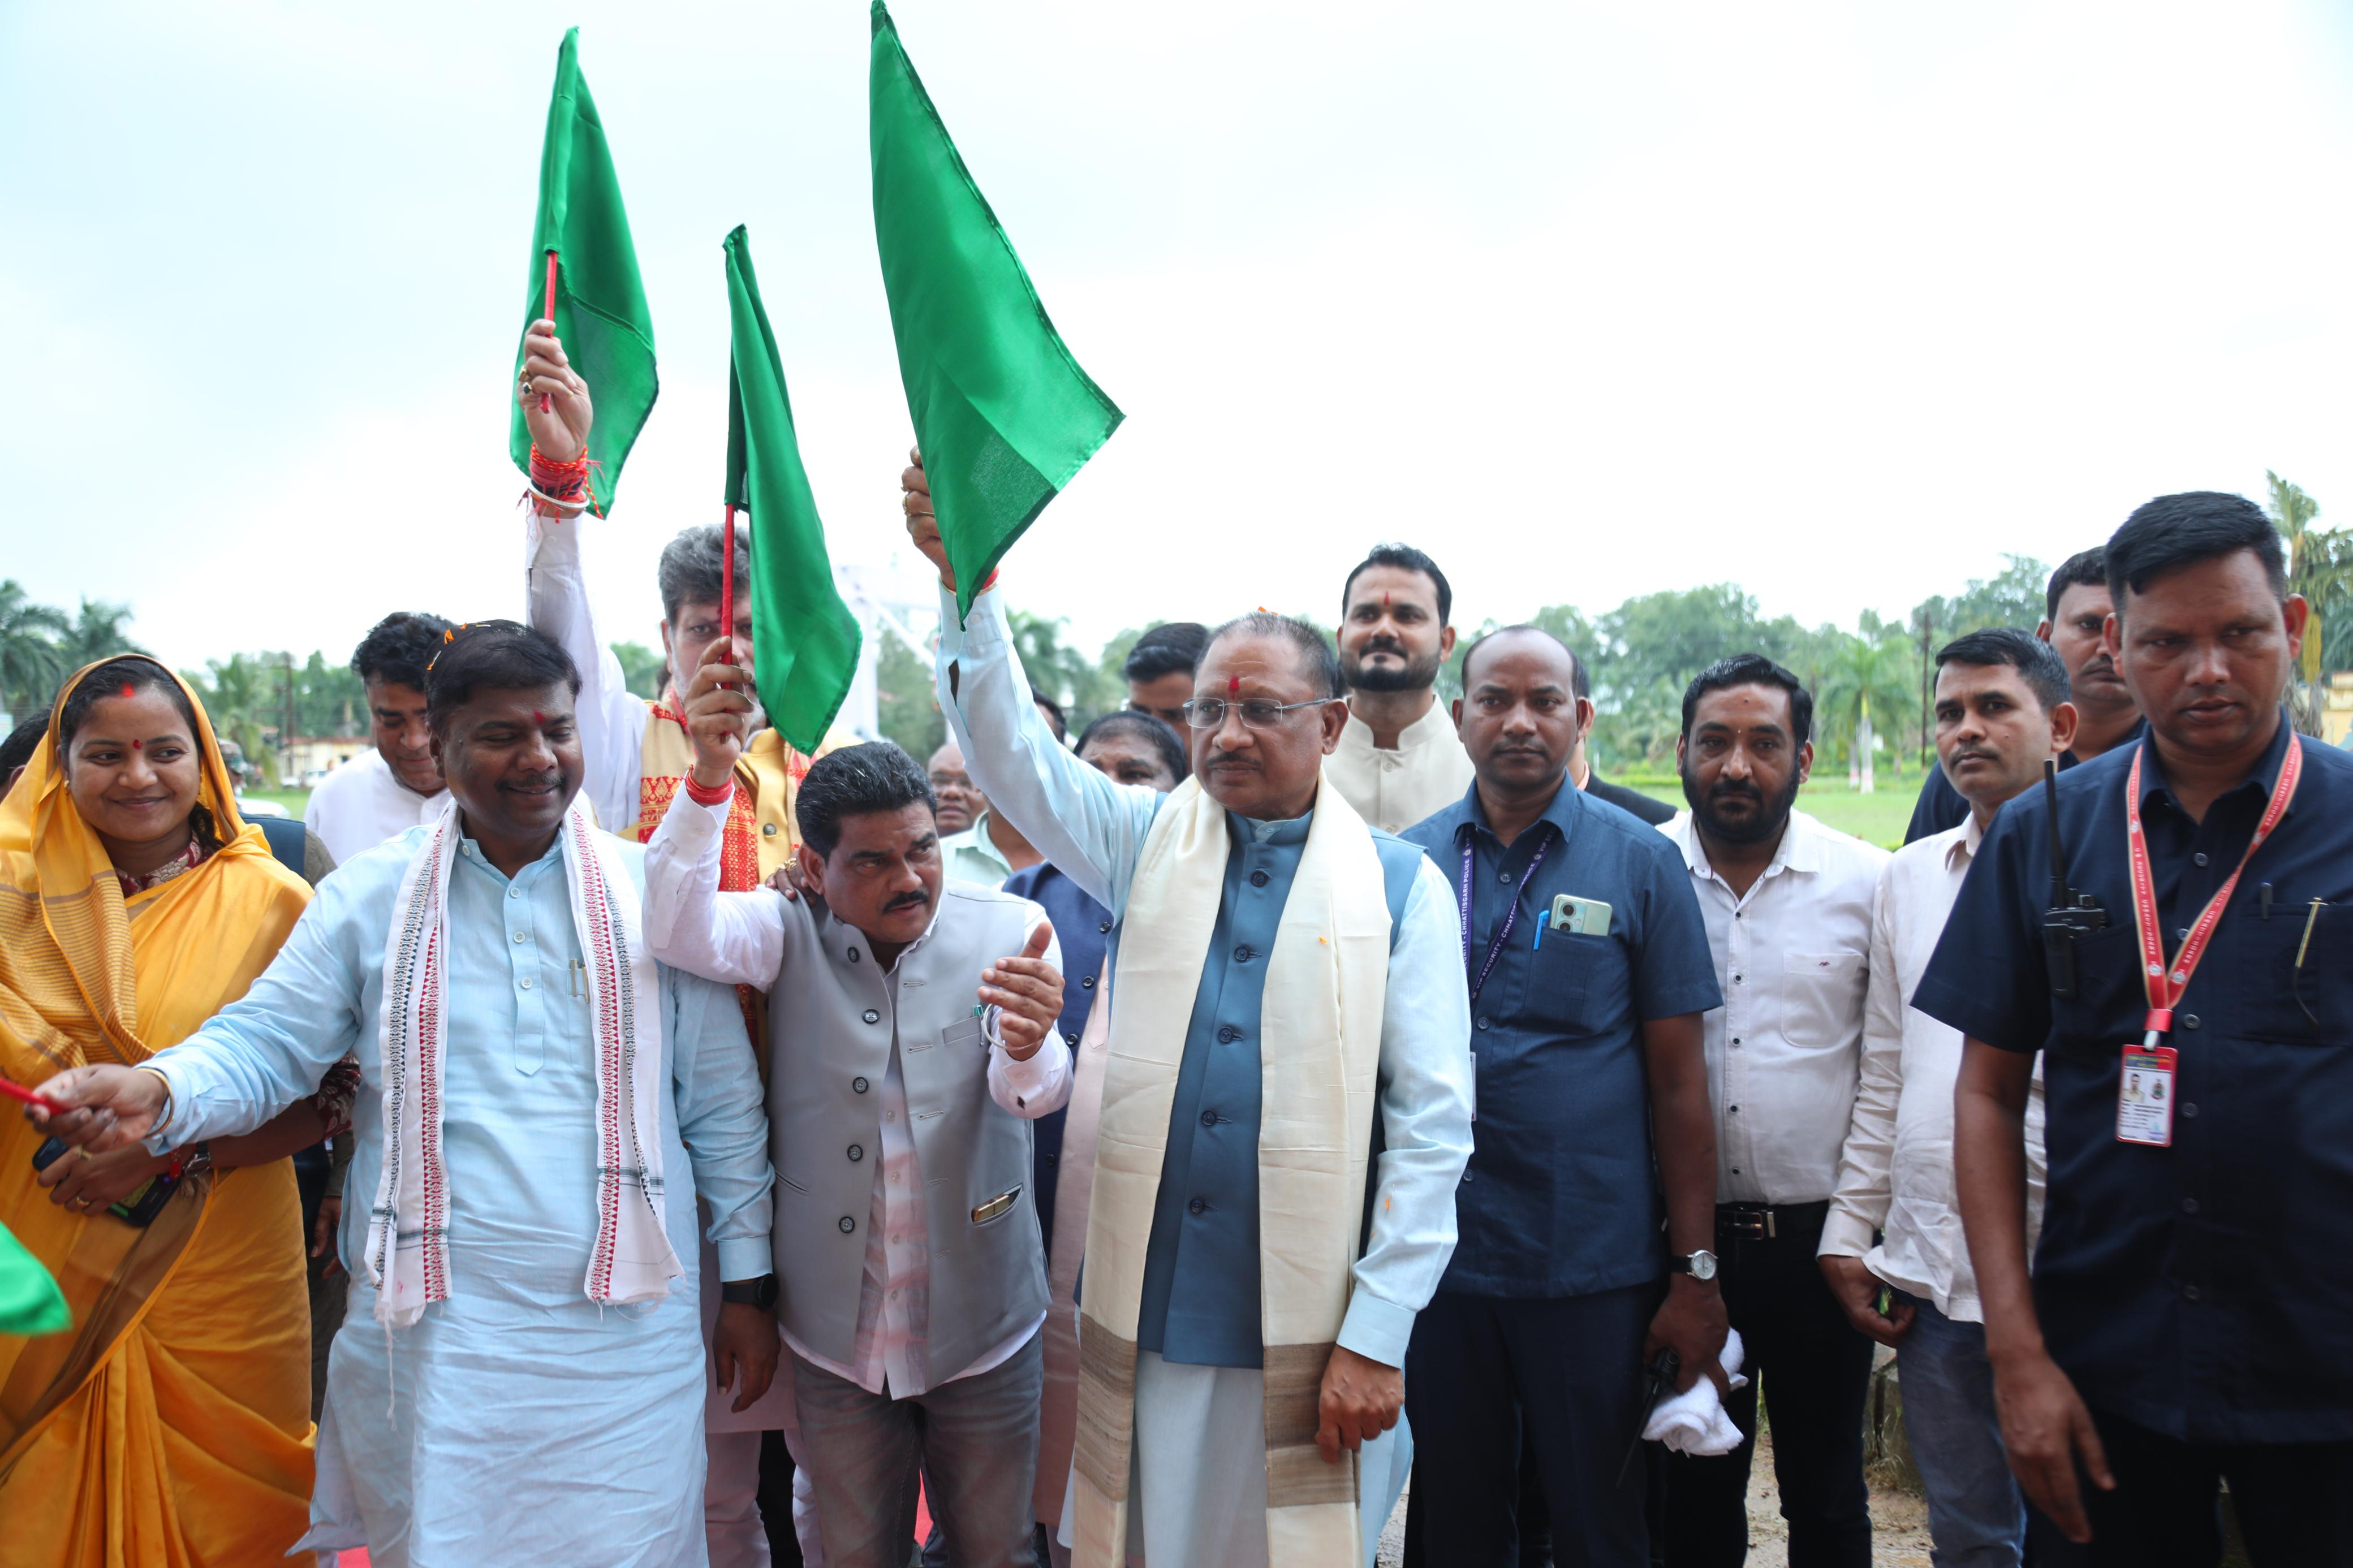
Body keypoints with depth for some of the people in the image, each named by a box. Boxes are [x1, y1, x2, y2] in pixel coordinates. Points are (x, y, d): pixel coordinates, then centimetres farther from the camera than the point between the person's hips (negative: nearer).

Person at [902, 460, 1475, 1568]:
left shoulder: (1403, 886, -1)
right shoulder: (1145, 842, 6)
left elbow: (1433, 1123, -4)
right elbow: (1009, 747, -5)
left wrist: (1376, 1335, -8)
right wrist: (966, 577, -20)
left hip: (1307, 1333, -2)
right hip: (1142, 1320, 2)